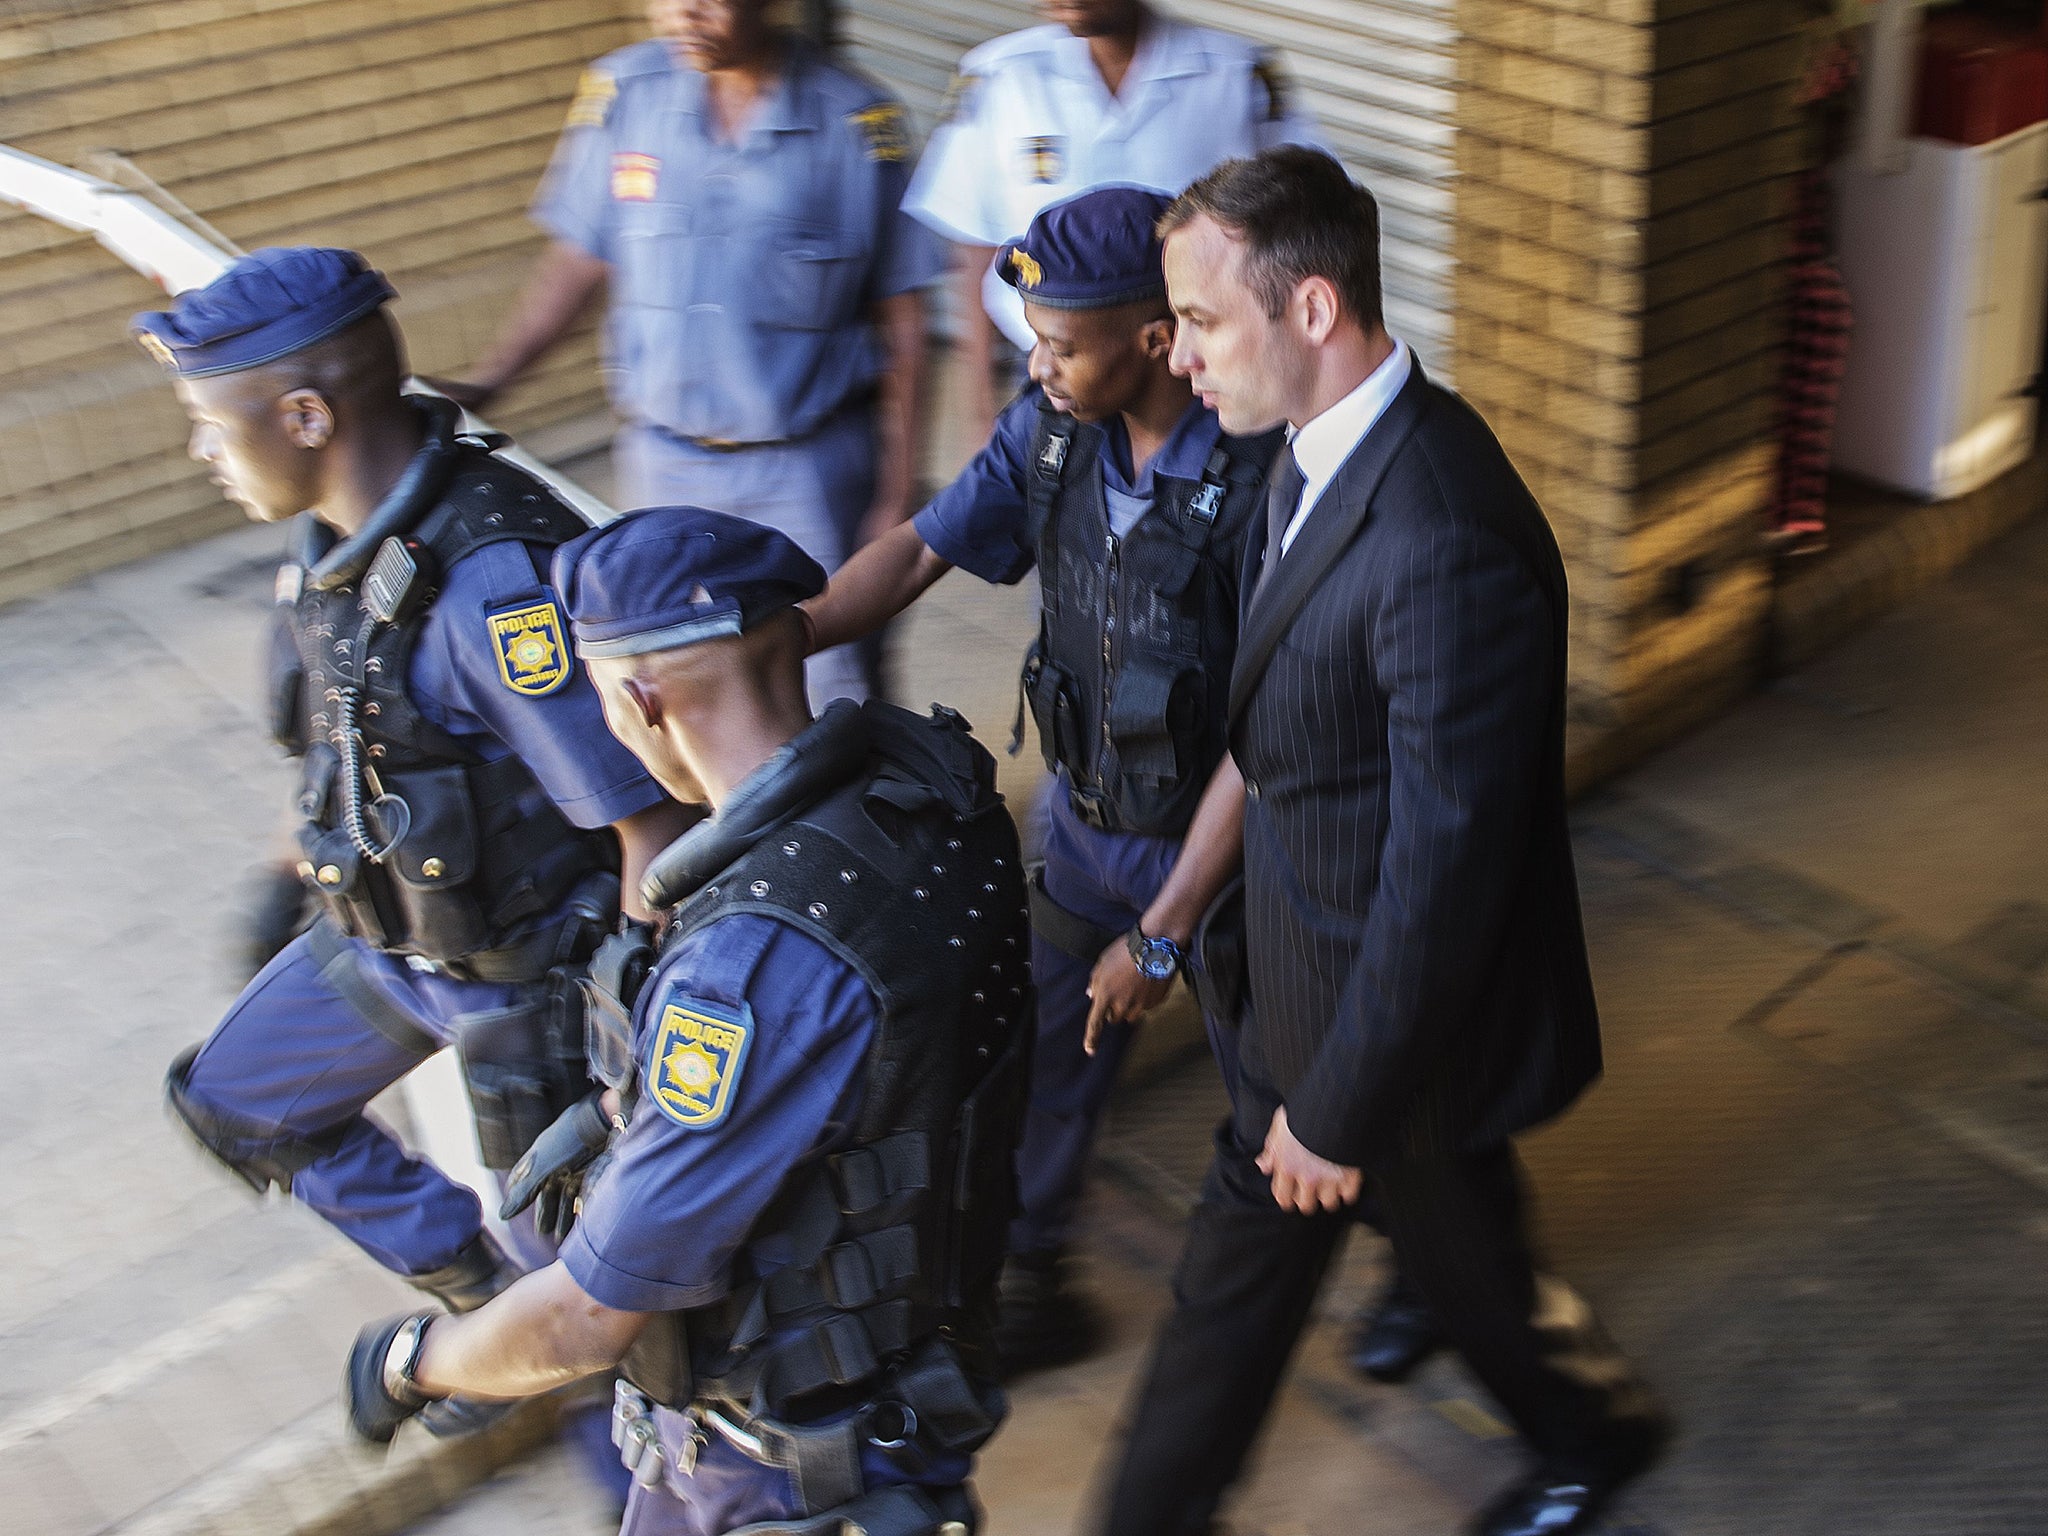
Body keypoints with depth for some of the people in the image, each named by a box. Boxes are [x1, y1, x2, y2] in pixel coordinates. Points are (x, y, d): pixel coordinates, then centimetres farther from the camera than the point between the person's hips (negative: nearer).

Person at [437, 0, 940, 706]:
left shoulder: (855, 119, -10)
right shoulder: (622, 93, -3)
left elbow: (901, 325, -5)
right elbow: (577, 260, 8)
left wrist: (895, 496, -6)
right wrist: (481, 383, -2)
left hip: (812, 468, -3)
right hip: (665, 458, 3)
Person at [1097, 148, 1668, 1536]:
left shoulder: (1447, 545, -35)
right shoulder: (1325, 448, -4)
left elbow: (1446, 872, -29)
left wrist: (1340, 1115, -18)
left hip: (1417, 1012, -7)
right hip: (1312, 985, 8)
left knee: (1468, 1263, 20)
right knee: (1243, 1256, 21)